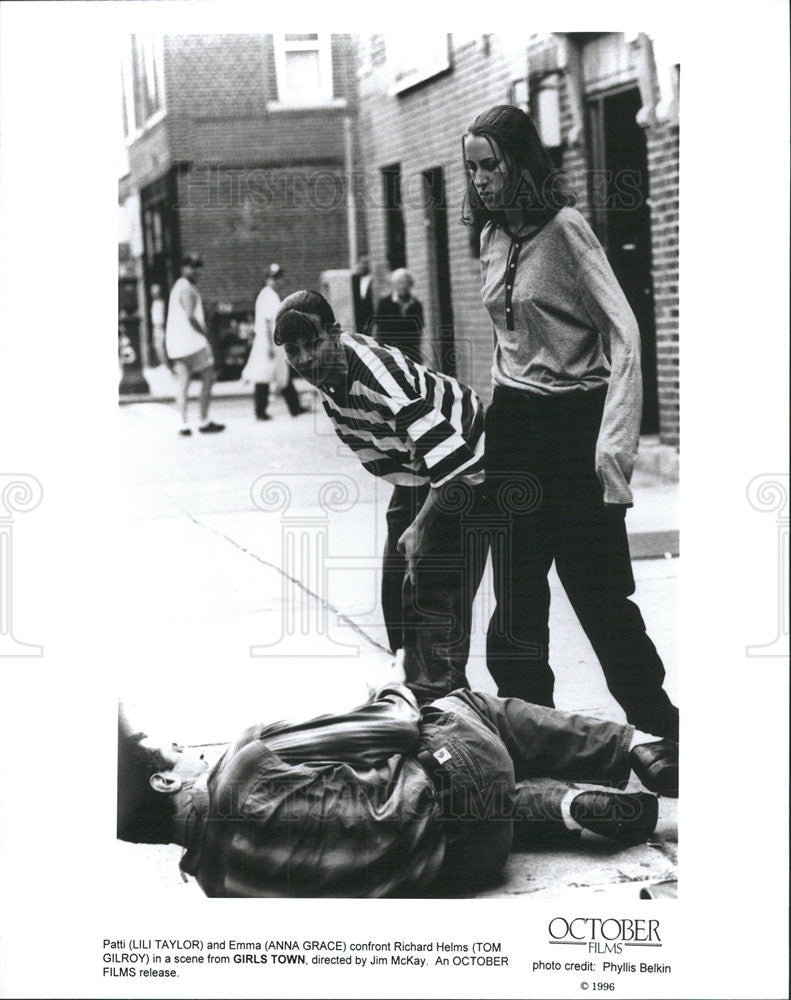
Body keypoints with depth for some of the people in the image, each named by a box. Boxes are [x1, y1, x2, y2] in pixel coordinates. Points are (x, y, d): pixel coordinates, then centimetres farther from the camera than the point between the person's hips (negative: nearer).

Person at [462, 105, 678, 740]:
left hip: (573, 420, -6)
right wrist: (502, 410, 15)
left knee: (597, 584, -1)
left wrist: (616, 438, -24)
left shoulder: (563, 227, -11)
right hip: (514, 421, 6)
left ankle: (658, 721, 15)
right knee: (518, 596, 7)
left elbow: (624, 331, -16)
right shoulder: (492, 236, 10)